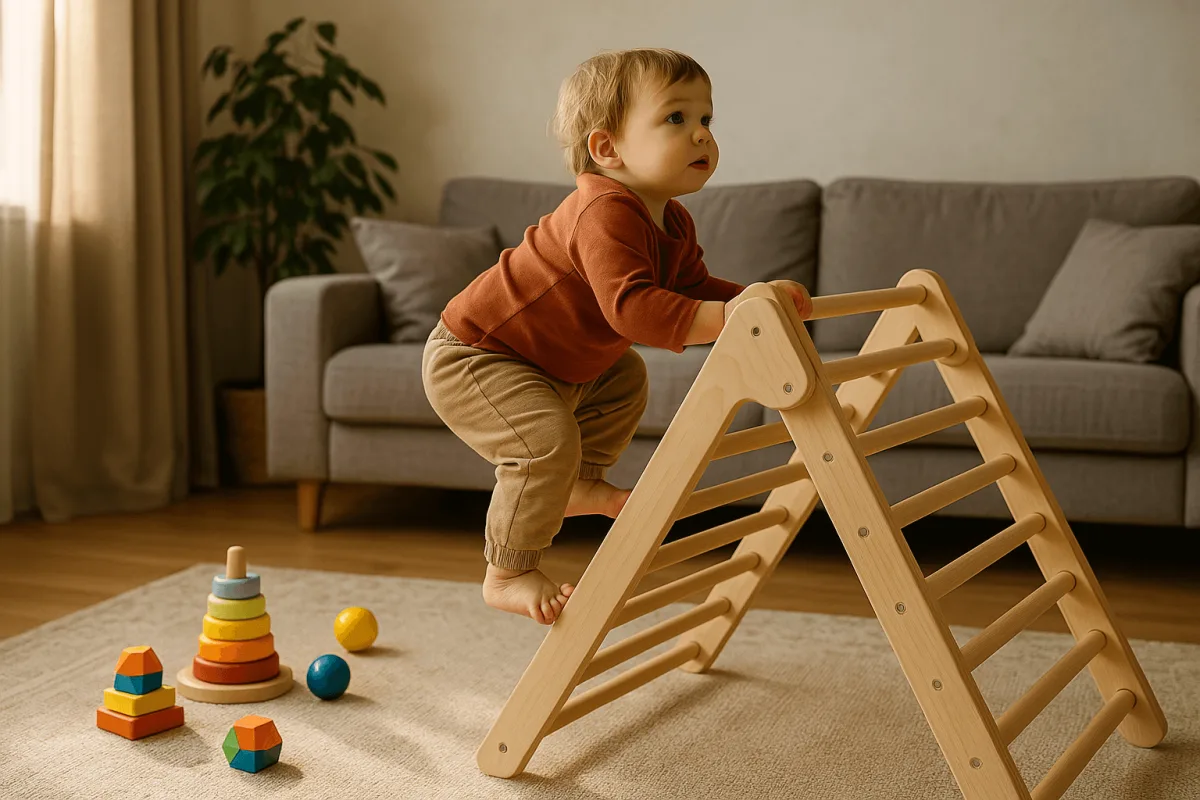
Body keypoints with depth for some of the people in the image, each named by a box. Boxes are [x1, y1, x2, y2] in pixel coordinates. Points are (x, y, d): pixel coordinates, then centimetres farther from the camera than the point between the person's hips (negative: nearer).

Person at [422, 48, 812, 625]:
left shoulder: (673, 224, 2)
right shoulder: (606, 214, -32)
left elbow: (694, 290, 7)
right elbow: (631, 307, -44)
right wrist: (724, 318, -49)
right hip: (469, 359, -10)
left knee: (625, 378, 24)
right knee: (549, 436, -28)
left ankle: (579, 486, 35)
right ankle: (506, 576, -13)